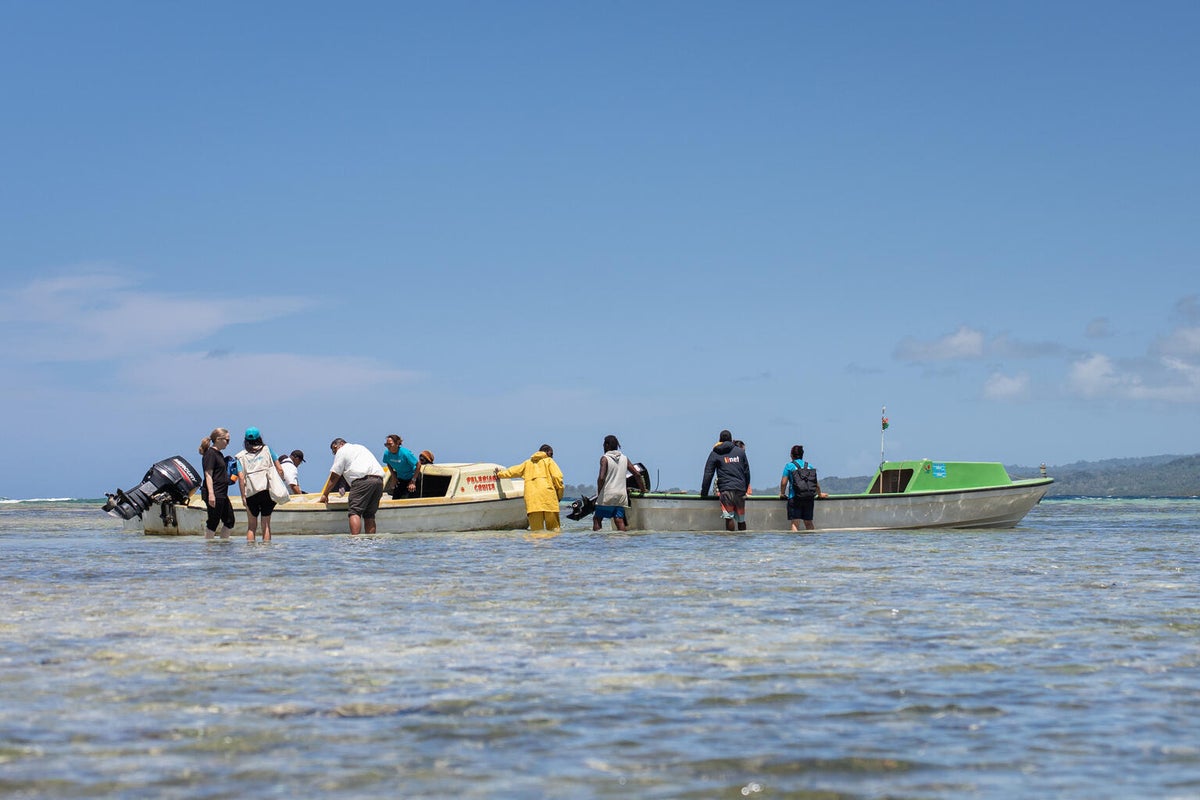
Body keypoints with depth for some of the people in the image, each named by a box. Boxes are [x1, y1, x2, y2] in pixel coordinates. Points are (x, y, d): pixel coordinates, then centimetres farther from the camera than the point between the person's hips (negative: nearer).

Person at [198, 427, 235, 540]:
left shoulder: (219, 454, 17)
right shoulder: (210, 454, -12)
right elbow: (208, 475, -18)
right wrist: (211, 494, -24)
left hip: (222, 495, 10)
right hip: (214, 494, -10)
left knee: (229, 521, 11)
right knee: (213, 522, -5)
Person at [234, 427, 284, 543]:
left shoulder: (241, 456, 6)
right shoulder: (266, 450, 8)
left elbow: (241, 478, -5)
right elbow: (280, 470, 4)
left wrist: (243, 496, -3)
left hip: (251, 493, 0)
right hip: (267, 490, 0)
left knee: (251, 526, 10)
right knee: (266, 524, 7)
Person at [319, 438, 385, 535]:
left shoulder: (342, 451, 11)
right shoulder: (360, 447, 33)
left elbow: (334, 477, 9)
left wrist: (325, 494, 15)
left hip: (363, 480, -7)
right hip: (379, 480, 7)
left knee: (355, 512, -11)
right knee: (369, 514, 9)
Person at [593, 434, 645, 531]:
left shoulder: (605, 458, -4)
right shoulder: (624, 458, 12)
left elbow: (601, 478, -14)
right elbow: (637, 474, 14)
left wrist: (598, 493, -2)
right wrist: (643, 489, 25)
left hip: (607, 494, -5)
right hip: (621, 495, 5)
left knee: (597, 518, 4)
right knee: (619, 520, 0)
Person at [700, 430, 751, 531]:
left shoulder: (715, 453, 8)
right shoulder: (740, 451, 15)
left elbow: (708, 474, 5)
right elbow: (747, 472, 17)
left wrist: (704, 493, 10)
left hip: (726, 489, -3)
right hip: (740, 489, 3)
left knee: (729, 517, -10)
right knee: (741, 519, 10)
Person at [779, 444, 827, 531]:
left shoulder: (789, 466, 0)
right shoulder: (809, 466, 12)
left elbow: (784, 482, -4)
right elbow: (816, 483, 16)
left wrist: (782, 493, 14)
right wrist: (820, 494, 33)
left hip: (794, 497, -4)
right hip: (809, 498, 4)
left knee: (795, 524, -5)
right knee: (809, 523, 13)